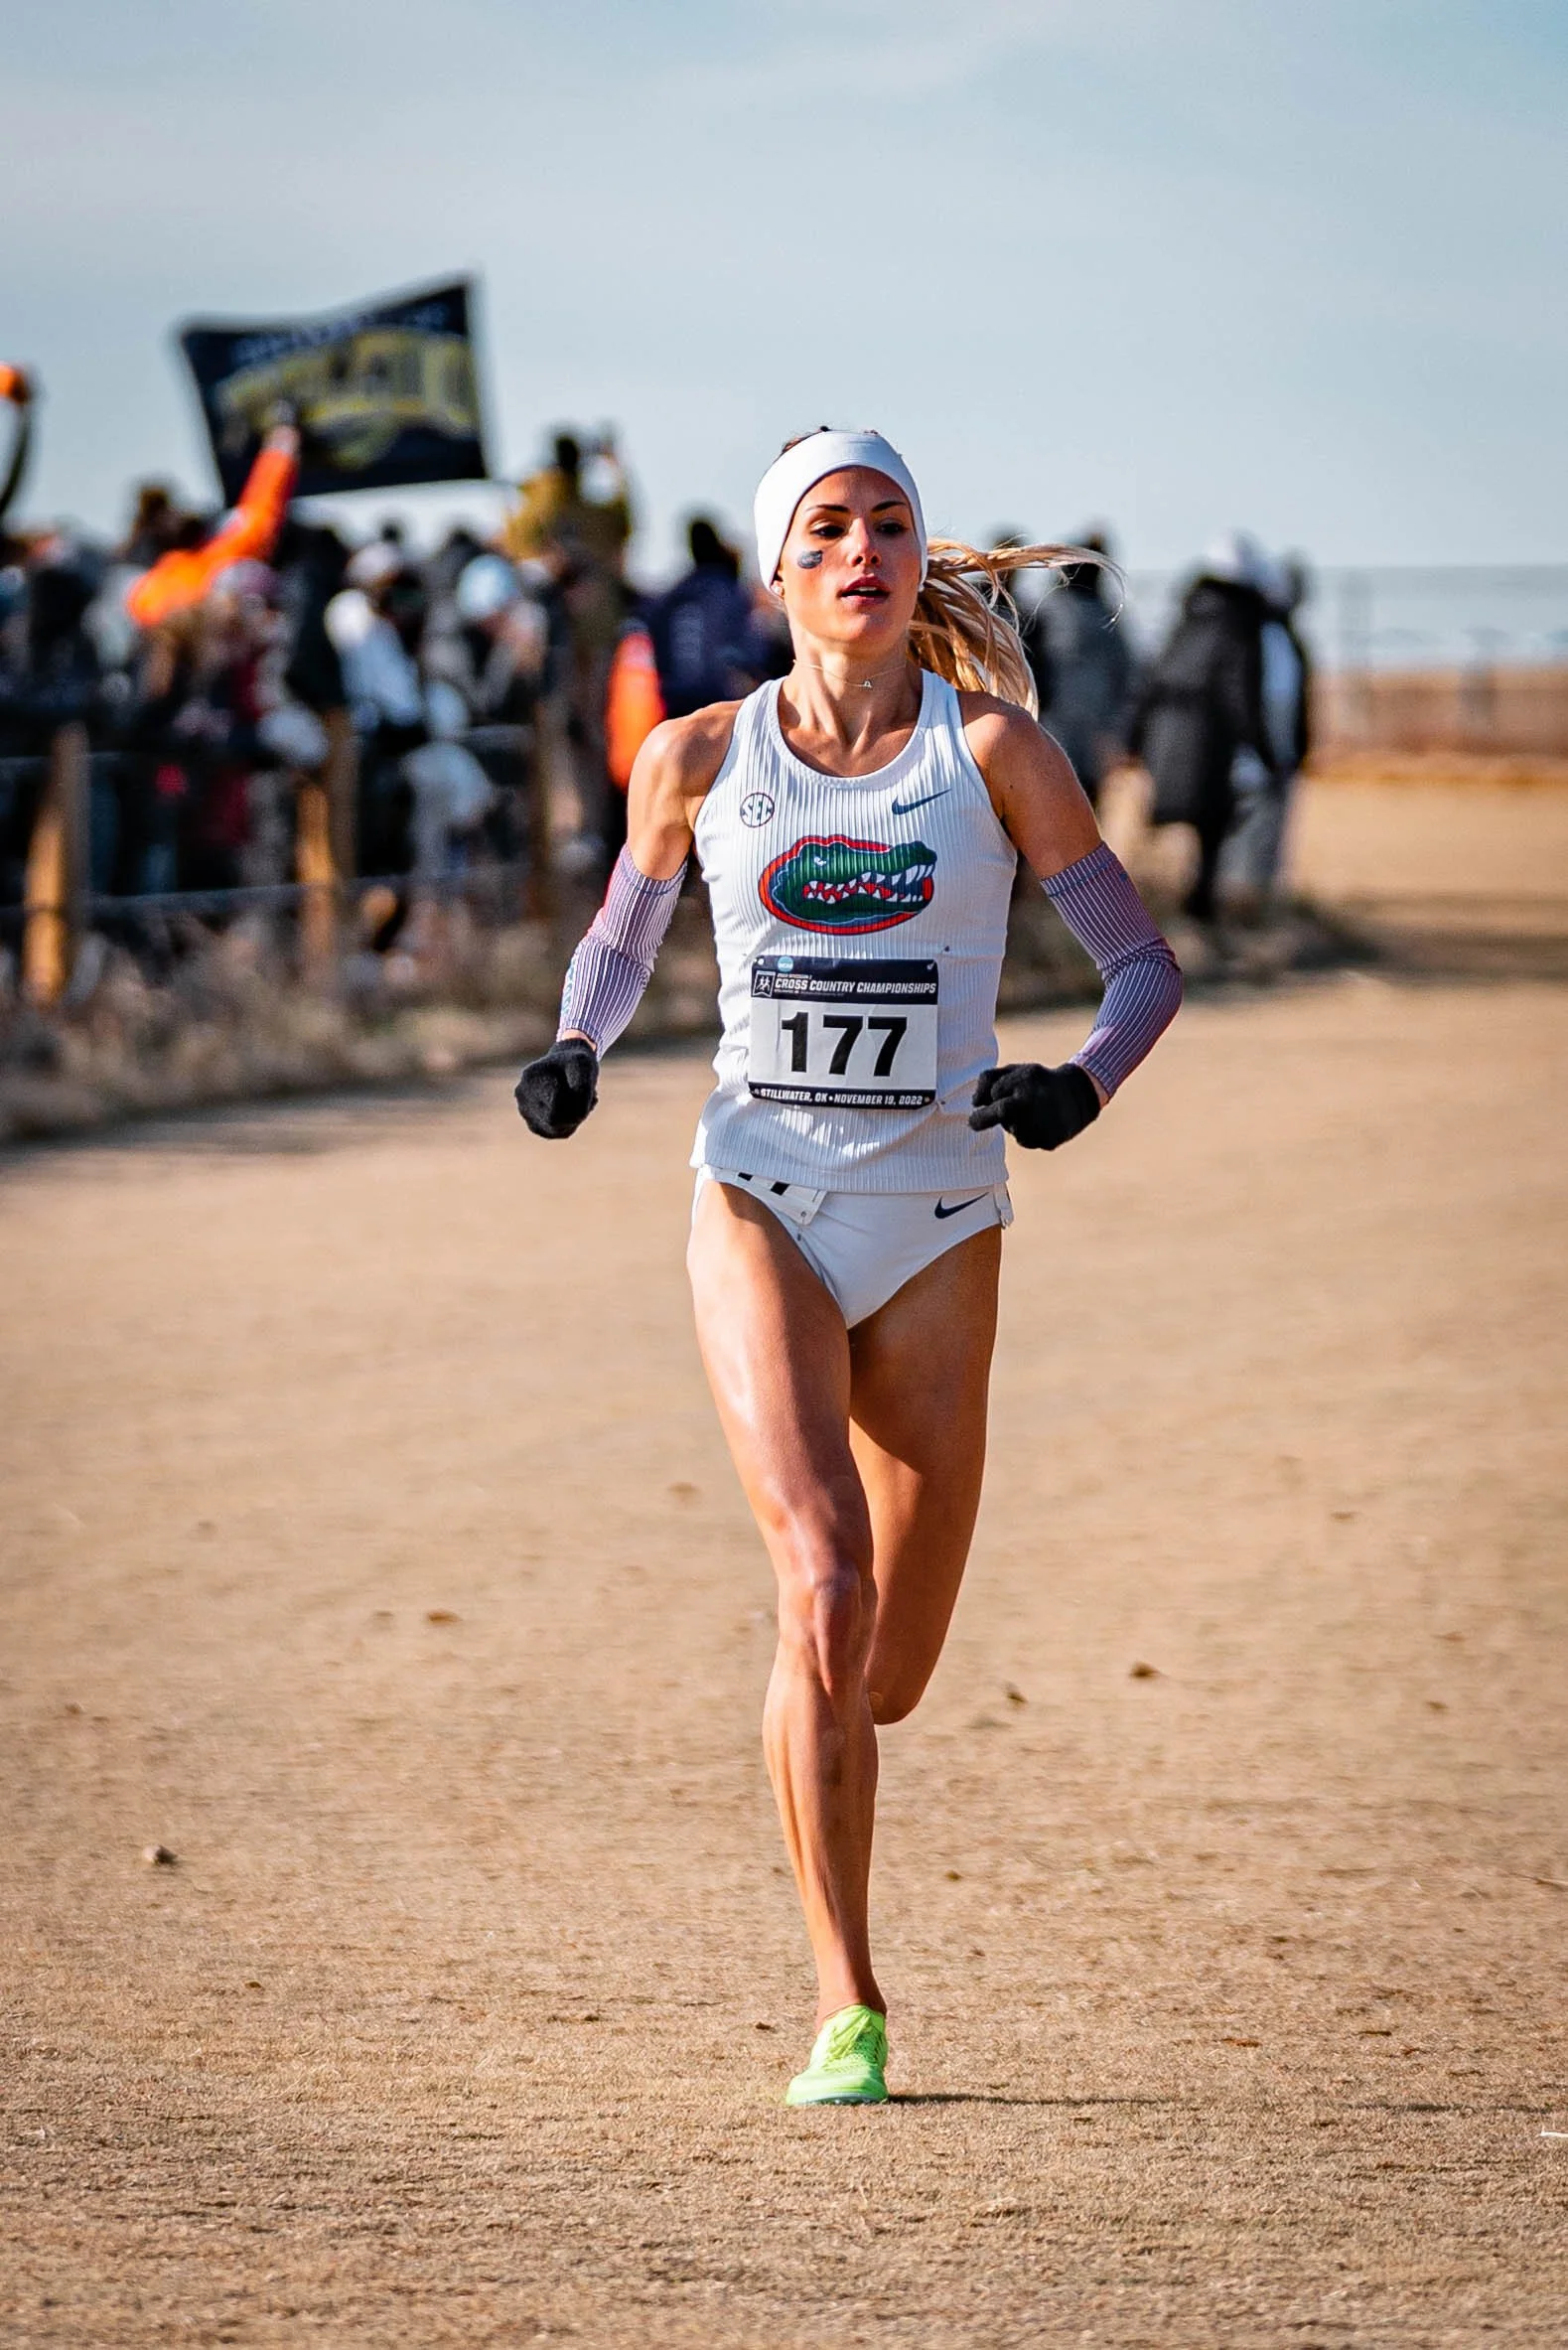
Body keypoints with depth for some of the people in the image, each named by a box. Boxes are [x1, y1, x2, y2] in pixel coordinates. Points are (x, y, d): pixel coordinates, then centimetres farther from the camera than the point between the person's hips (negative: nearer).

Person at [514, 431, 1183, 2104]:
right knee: (823, 1574, -22)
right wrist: (575, 1050, -1)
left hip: (938, 1215, 1)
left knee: (888, 1673, 3)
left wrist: (1083, 1082, -17)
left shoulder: (990, 748, 0)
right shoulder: (699, 758, 4)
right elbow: (619, 943, 20)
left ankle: (803, 1751, 43)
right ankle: (845, 2001, -15)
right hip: (760, 1202, -1)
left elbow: (1142, 962, 3)